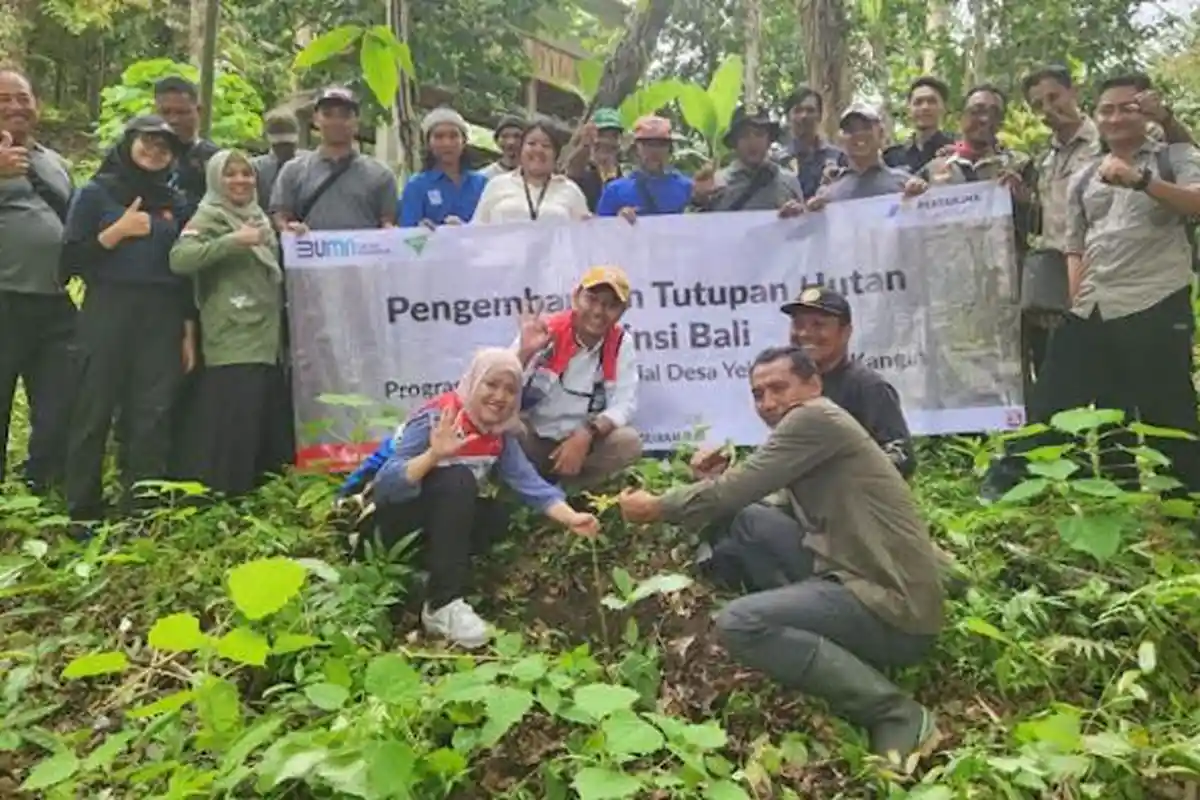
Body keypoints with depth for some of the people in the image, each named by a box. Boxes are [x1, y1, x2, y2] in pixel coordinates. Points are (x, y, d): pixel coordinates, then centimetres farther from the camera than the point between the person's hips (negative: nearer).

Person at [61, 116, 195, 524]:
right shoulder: (96, 193, 4)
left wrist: (188, 332, 7)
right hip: (107, 314, -3)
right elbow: (72, 258, -2)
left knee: (153, 416, 0)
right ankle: (82, 509, 8)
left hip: (162, 318, 3)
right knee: (94, 413, -1)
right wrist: (118, 231, -13)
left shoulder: (176, 202, 14)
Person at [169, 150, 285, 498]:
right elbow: (179, 259, -22)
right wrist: (234, 240, -25)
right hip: (231, 345, -8)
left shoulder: (259, 217, 20)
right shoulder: (210, 216, -3)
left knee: (262, 428, 11)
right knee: (230, 431, -12)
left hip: (265, 341, 8)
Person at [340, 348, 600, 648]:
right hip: (377, 513, -7)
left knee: (496, 517, -15)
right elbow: (388, 485, -32)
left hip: (427, 520, 7)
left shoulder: (500, 434, -2)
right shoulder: (439, 418, -24)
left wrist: (571, 518, -25)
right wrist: (433, 454, -48)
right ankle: (443, 604, -29)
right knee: (459, 480, -30)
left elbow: (530, 482, -11)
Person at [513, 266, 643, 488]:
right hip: (531, 440, -2)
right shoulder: (544, 330, -14)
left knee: (628, 442, -23)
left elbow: (624, 404, -12)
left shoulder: (621, 343, -6)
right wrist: (525, 352, -35)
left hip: (580, 441, 2)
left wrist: (586, 435, -28)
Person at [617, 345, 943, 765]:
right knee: (751, 519, 12)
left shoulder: (816, 418, -12)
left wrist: (655, 507, -3)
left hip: (896, 608, -10)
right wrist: (724, 475, -1)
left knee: (737, 623, -23)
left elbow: (734, 494, -15)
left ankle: (897, 716, -13)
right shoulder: (808, 429, 18)